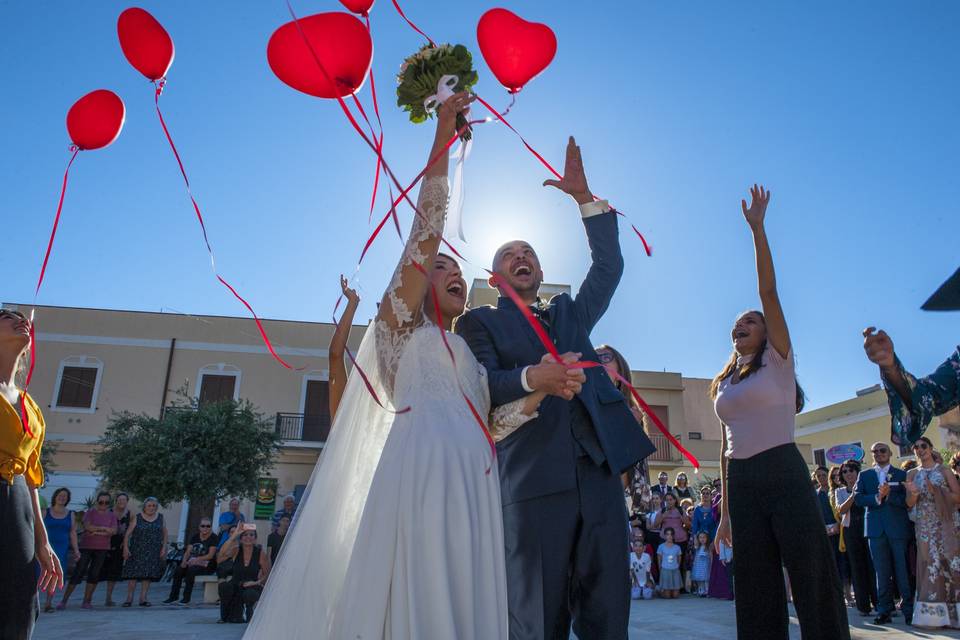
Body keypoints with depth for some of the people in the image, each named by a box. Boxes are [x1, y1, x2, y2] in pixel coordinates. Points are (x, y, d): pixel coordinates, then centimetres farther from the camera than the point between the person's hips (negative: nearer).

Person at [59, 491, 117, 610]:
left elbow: (113, 531, -6)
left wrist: (97, 532, -13)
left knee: (94, 575, 3)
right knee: (77, 573, -5)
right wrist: (103, 528, -10)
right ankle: (64, 600, 3)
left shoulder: (112, 516, 7)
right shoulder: (90, 512, 2)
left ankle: (86, 601, 11)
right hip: (86, 546, -2)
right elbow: (87, 526, -14)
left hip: (102, 549, 2)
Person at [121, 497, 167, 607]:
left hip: (154, 552, 2)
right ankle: (129, 598, 5)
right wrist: (125, 547, -14)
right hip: (137, 551, -2)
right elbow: (128, 534, -4)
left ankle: (143, 598, 7)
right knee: (133, 573, -4)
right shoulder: (137, 518, 0)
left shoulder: (160, 518, 7)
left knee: (148, 575, 1)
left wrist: (164, 548, 3)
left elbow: (165, 534, 11)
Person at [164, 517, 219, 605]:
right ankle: (173, 596, -13)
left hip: (208, 565, -5)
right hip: (193, 563, 5)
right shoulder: (195, 536, 11)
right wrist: (184, 561, -16)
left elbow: (210, 555, -16)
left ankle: (186, 598, -24)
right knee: (179, 569, -21)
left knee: (191, 570, -31)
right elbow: (188, 551, 4)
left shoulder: (214, 538, -7)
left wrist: (197, 559, -30)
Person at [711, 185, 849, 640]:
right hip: (741, 482, 5)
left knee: (812, 579, -4)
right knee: (756, 589, 7)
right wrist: (726, 511, 12)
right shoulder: (725, 385, 18)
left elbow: (768, 291, -7)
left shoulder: (778, 361, 4)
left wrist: (757, 228, -11)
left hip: (783, 472, -5)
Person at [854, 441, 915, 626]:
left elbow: (908, 500, -4)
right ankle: (884, 611, 9)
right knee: (882, 573, 4)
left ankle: (909, 610, 10)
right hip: (876, 528, 2)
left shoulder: (902, 475, 8)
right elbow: (858, 498, 1)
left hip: (898, 527, -2)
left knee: (903, 571, 0)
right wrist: (877, 498, -13)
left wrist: (889, 495, -17)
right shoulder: (864, 475, 13)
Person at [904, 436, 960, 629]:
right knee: (931, 565, -1)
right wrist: (914, 493, -14)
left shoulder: (943, 470, 4)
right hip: (925, 526, 2)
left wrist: (937, 491, -15)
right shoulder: (912, 474, 11)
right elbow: (910, 504, 7)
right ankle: (934, 615, 2)